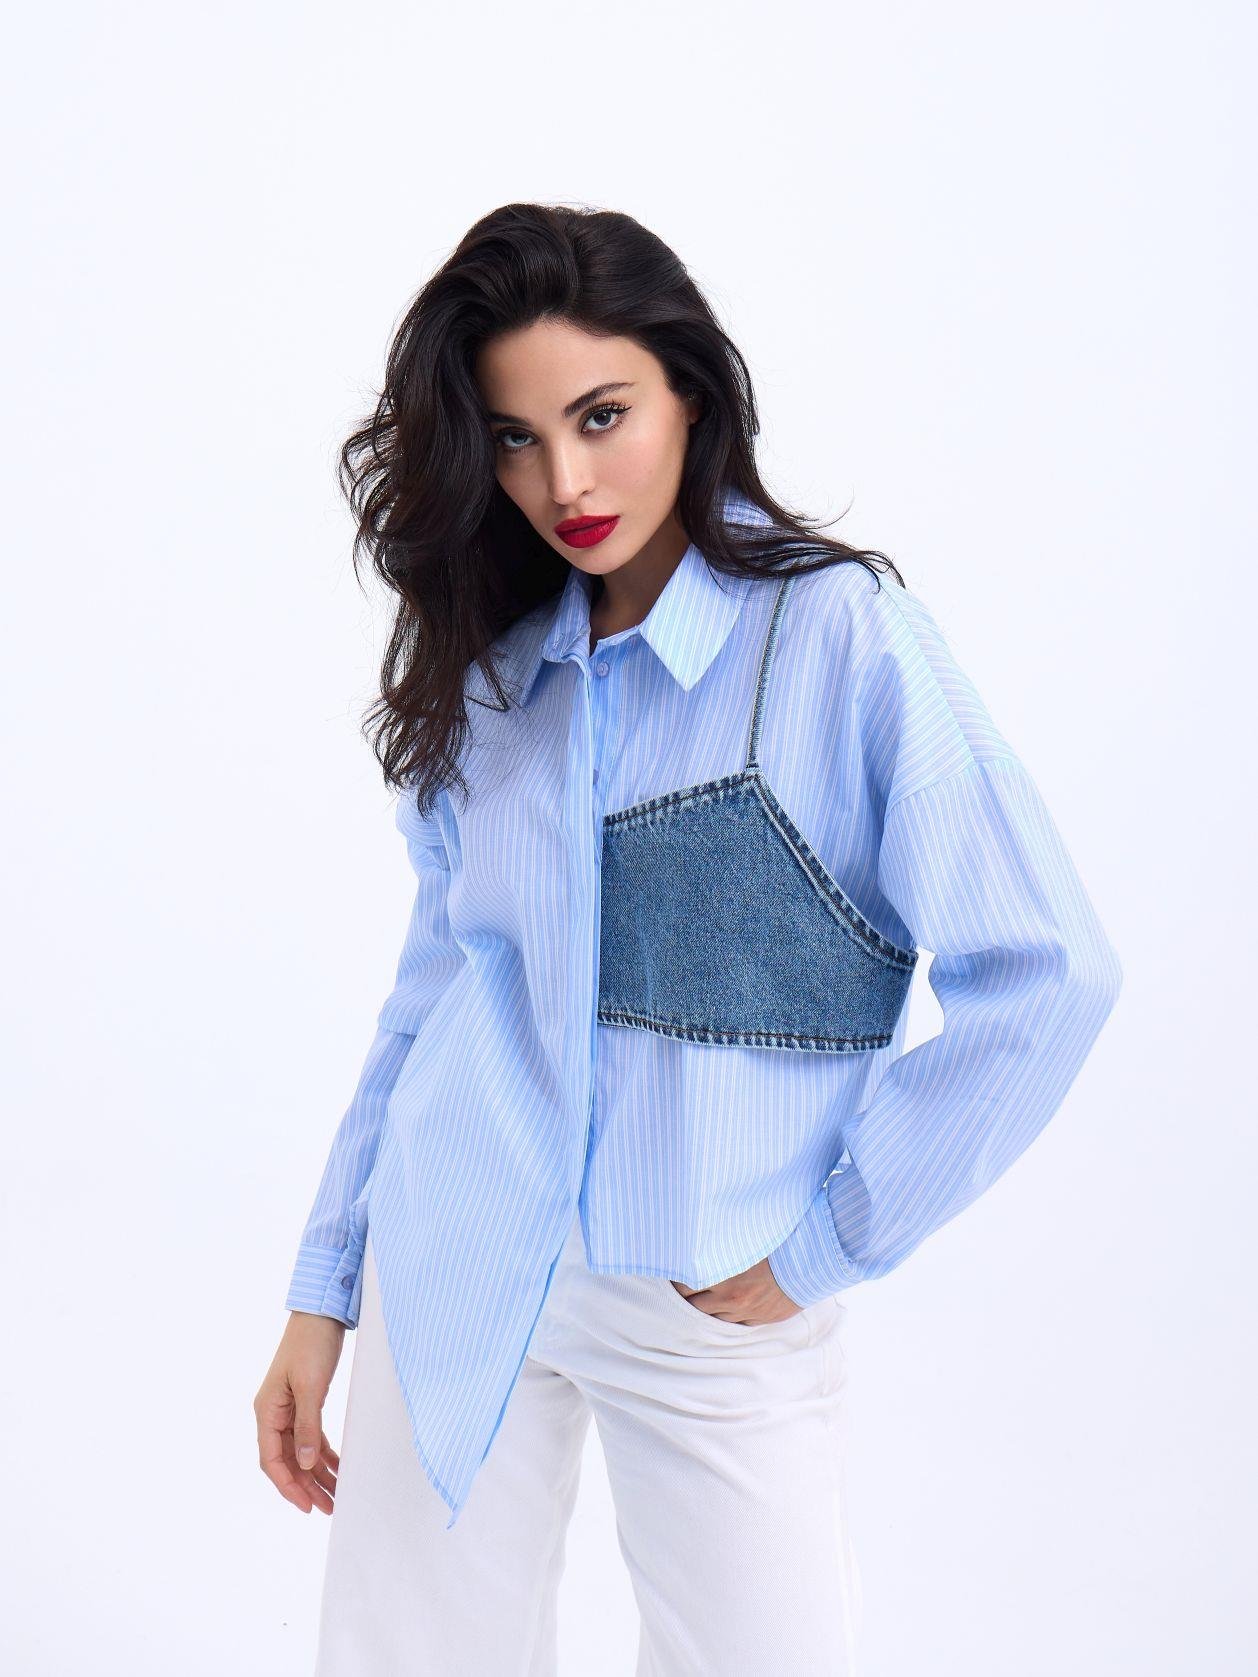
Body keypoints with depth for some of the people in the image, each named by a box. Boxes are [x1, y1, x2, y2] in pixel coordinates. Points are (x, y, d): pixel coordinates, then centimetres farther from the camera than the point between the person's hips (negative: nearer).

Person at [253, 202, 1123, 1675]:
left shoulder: (839, 630, -12)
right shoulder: (487, 675, 4)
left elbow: (1043, 977, -15)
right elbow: (431, 995, 10)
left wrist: (821, 1244, -11)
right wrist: (323, 1293, 8)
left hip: (720, 1318, -3)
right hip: (452, 1279, 4)